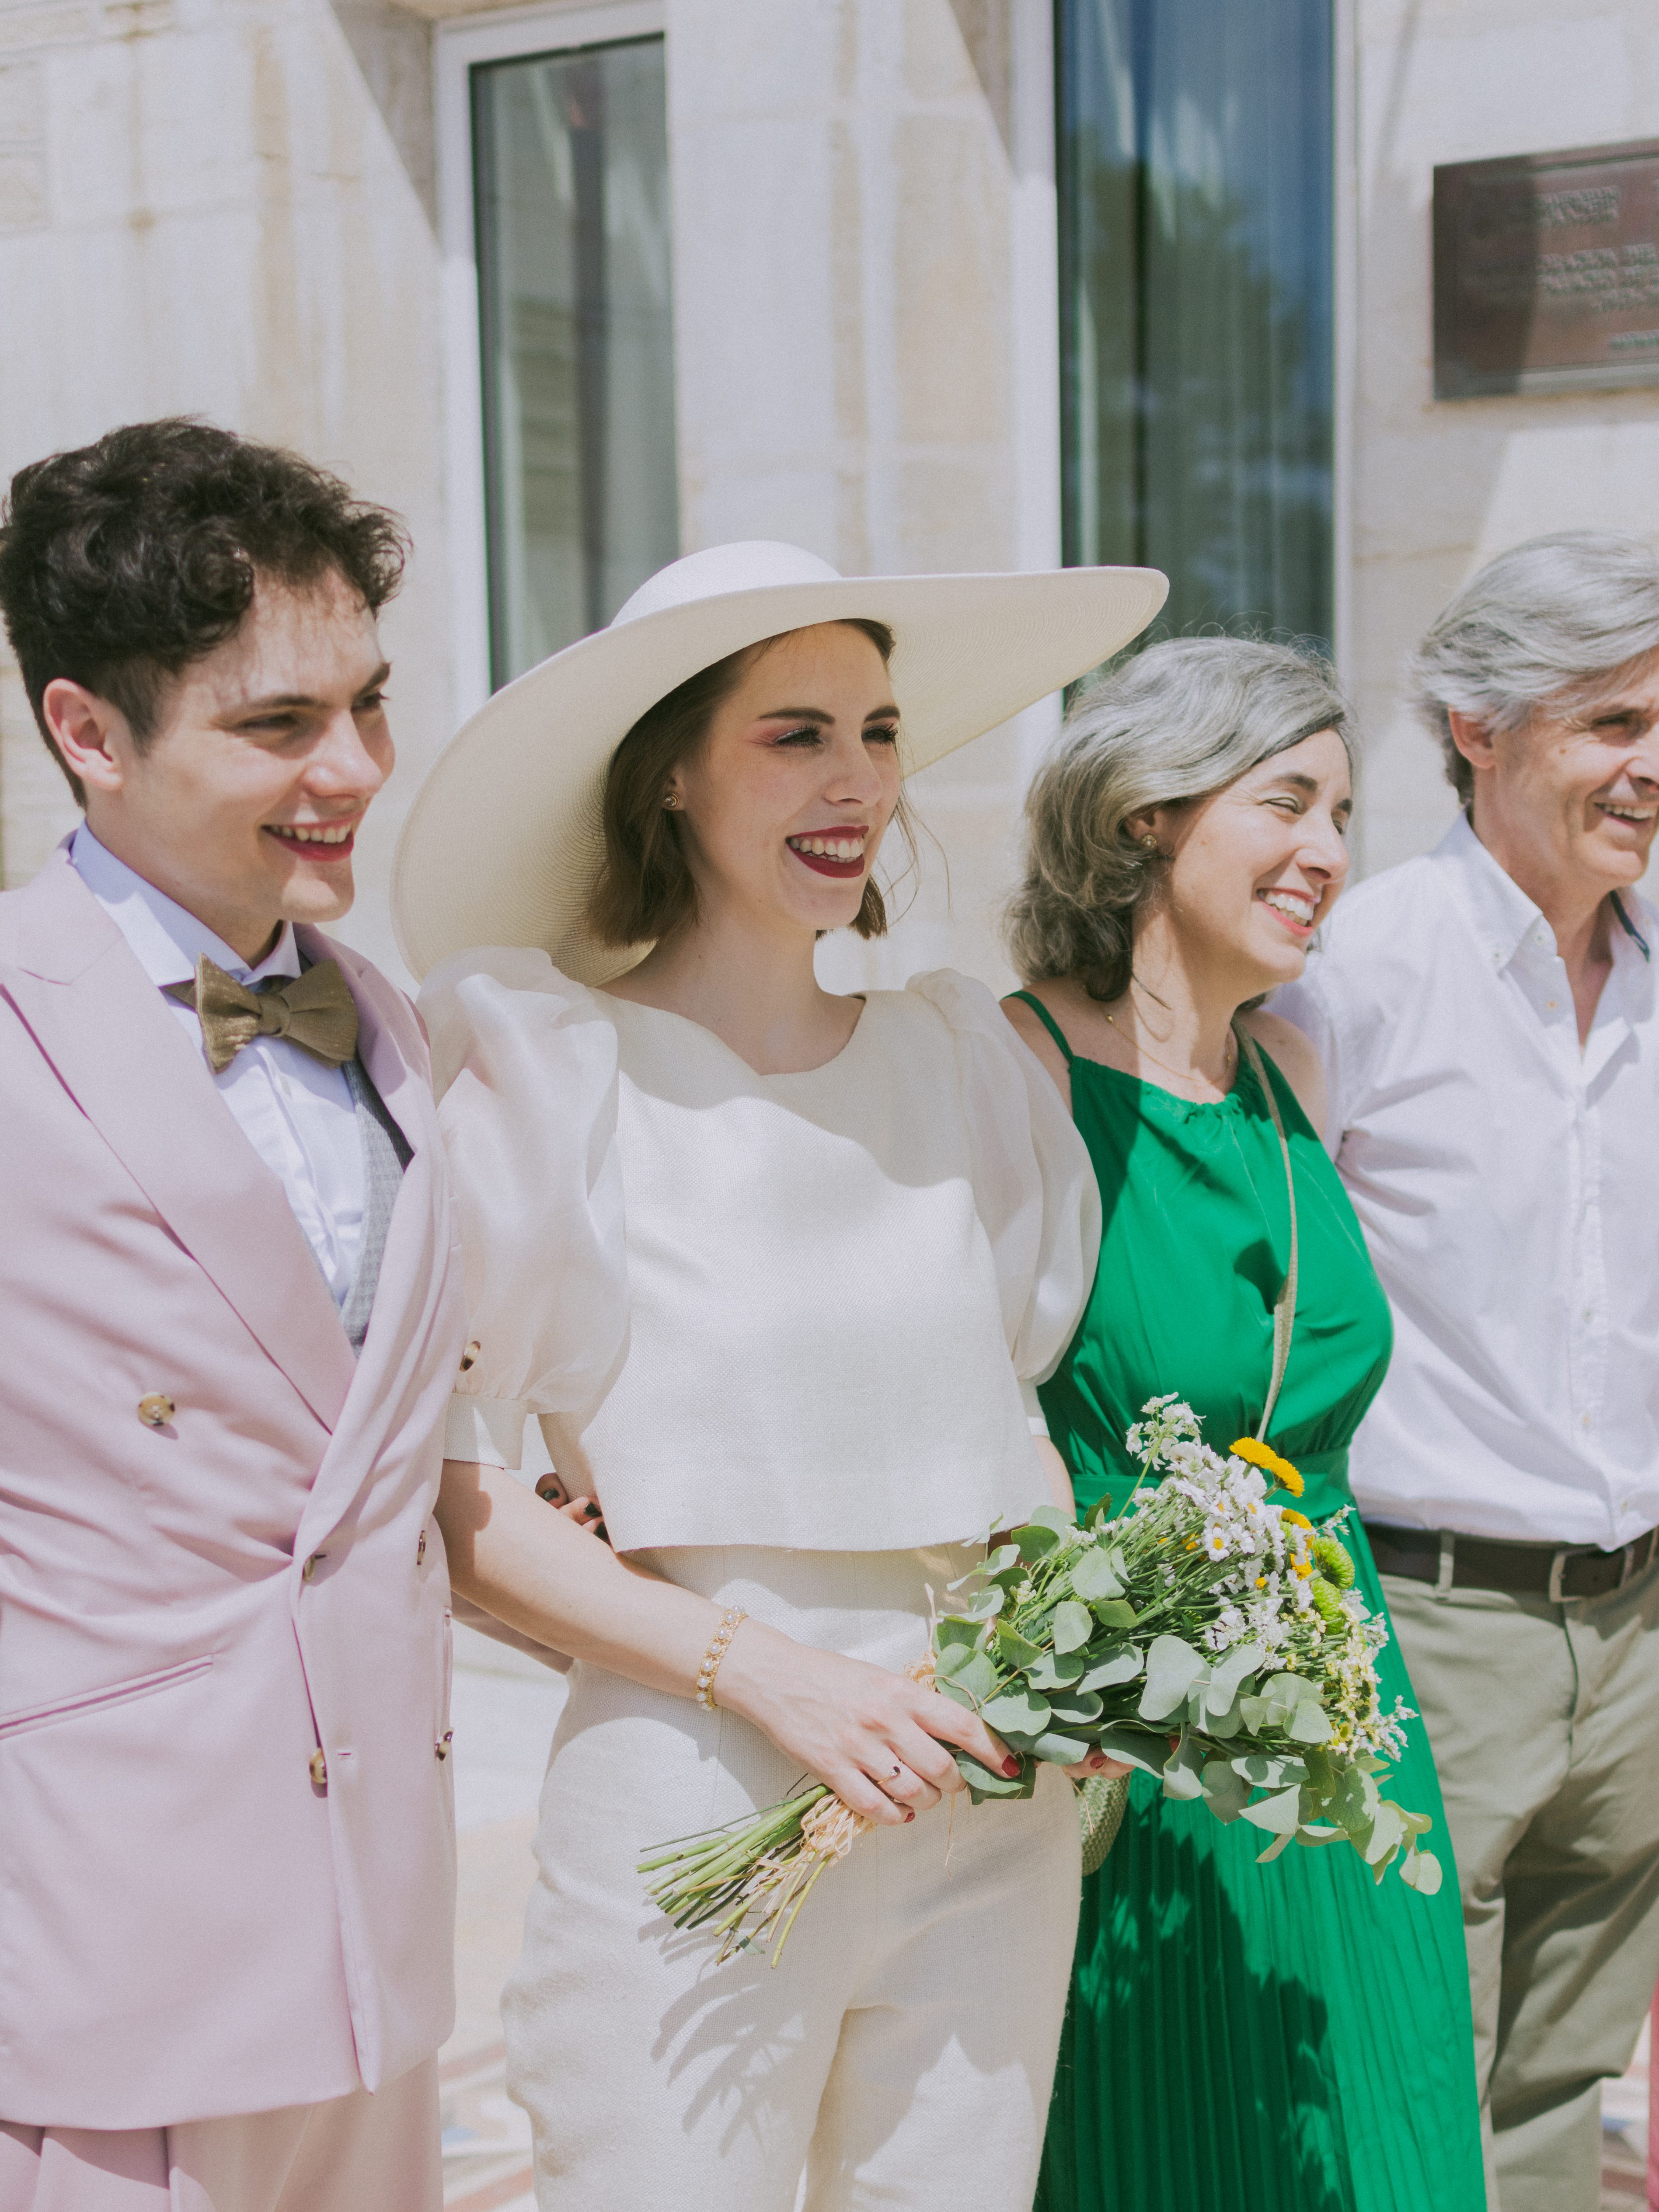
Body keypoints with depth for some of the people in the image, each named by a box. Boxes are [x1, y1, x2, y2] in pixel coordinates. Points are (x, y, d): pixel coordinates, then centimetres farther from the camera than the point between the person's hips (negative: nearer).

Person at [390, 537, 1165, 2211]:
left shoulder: (958, 1053, 7)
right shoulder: (552, 1067, -8)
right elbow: (453, 1502, -9)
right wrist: (762, 1670, -16)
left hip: (988, 1813, 5)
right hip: (691, 1802, -4)